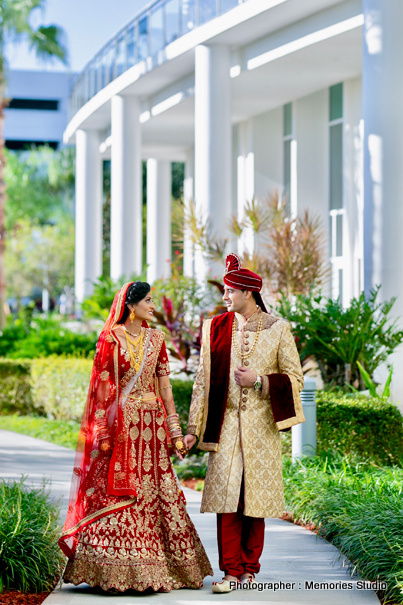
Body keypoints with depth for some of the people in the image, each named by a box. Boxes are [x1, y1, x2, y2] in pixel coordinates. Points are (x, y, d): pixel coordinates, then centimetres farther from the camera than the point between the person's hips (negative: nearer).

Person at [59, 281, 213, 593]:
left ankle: (154, 569, 11)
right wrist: (103, 433, -10)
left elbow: (165, 386, 11)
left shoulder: (155, 339, 11)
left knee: (156, 494, 4)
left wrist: (175, 431, 7)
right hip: (121, 425, -4)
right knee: (117, 496, -5)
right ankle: (116, 570, -1)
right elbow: (102, 386, -4)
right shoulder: (111, 338, -2)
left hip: (152, 426, 5)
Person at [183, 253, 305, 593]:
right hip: (226, 423, 1)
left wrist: (258, 380, -13)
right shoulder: (217, 328, 6)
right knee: (226, 498, -5)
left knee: (255, 498, 3)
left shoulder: (277, 329, 0)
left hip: (260, 425, -1)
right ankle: (232, 571, 0)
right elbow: (204, 380, 7)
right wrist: (193, 428, 3)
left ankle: (250, 568, 15)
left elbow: (294, 378, 2)